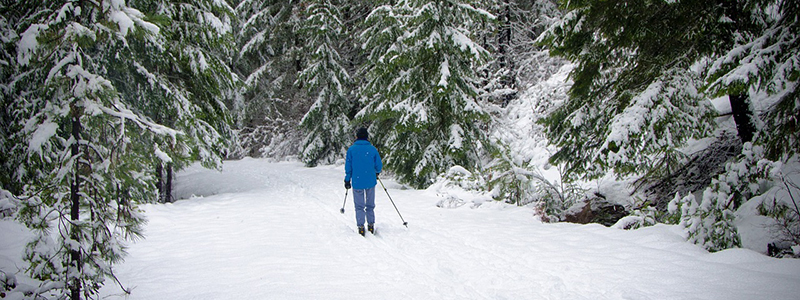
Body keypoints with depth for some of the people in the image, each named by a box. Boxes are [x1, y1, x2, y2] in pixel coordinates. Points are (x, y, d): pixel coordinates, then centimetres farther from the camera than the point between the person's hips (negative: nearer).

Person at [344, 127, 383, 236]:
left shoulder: (351, 149, -5)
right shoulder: (372, 149, -4)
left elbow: (348, 167, -2)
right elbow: (379, 166, 1)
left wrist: (347, 180, 8)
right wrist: (377, 172, 23)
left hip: (357, 182, -1)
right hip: (370, 182, 1)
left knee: (359, 206, 8)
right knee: (370, 205, 15)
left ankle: (360, 227, 3)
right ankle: (371, 225, 16)